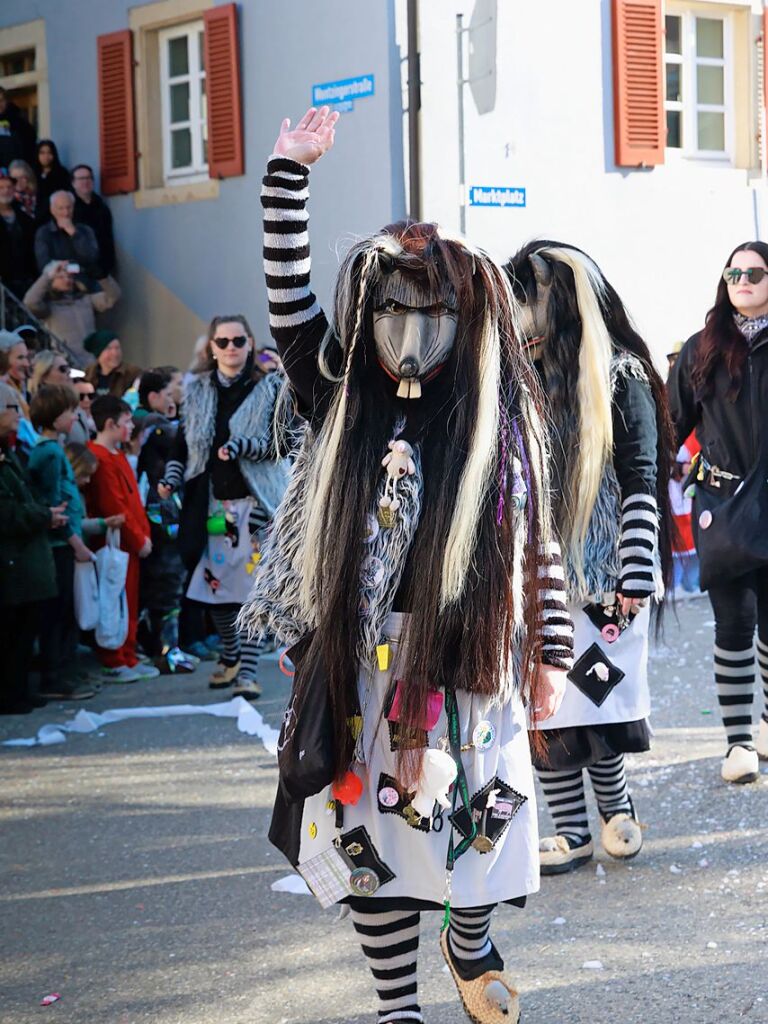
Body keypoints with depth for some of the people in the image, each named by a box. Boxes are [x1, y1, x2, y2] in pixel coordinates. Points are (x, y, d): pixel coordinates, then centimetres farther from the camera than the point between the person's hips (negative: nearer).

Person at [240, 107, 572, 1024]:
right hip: (366, 664, 1)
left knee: (473, 820, 7)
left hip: (471, 662, -1)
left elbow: (537, 543, 4)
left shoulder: (501, 421, 0)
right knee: (376, 827, 6)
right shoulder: (343, 405, 3)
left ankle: (470, 946, 38)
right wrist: (288, 174, -8)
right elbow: (289, 305, -4)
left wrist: (549, 655, 4)